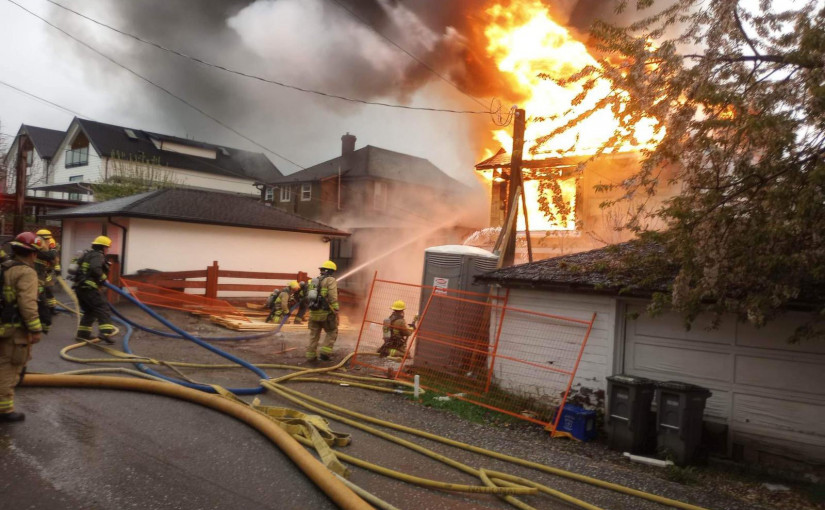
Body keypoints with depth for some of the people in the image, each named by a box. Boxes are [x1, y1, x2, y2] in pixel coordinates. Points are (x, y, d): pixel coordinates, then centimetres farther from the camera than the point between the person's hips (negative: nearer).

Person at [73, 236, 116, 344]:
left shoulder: (88, 255, 23)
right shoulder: (98, 255, -8)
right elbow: (95, 269, -27)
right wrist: (103, 278, -12)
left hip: (80, 287, 10)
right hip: (88, 288, -10)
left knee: (89, 311, 18)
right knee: (102, 309, -11)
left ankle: (83, 333, 19)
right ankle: (106, 333, -23)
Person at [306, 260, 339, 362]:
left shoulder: (314, 280, 15)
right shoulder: (330, 280, -7)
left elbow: (308, 297, 14)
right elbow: (333, 297, -16)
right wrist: (336, 310, -14)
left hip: (313, 312, 6)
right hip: (326, 312, -6)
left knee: (314, 334, 14)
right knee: (332, 332, 8)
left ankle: (311, 355, 17)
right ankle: (325, 352, -1)